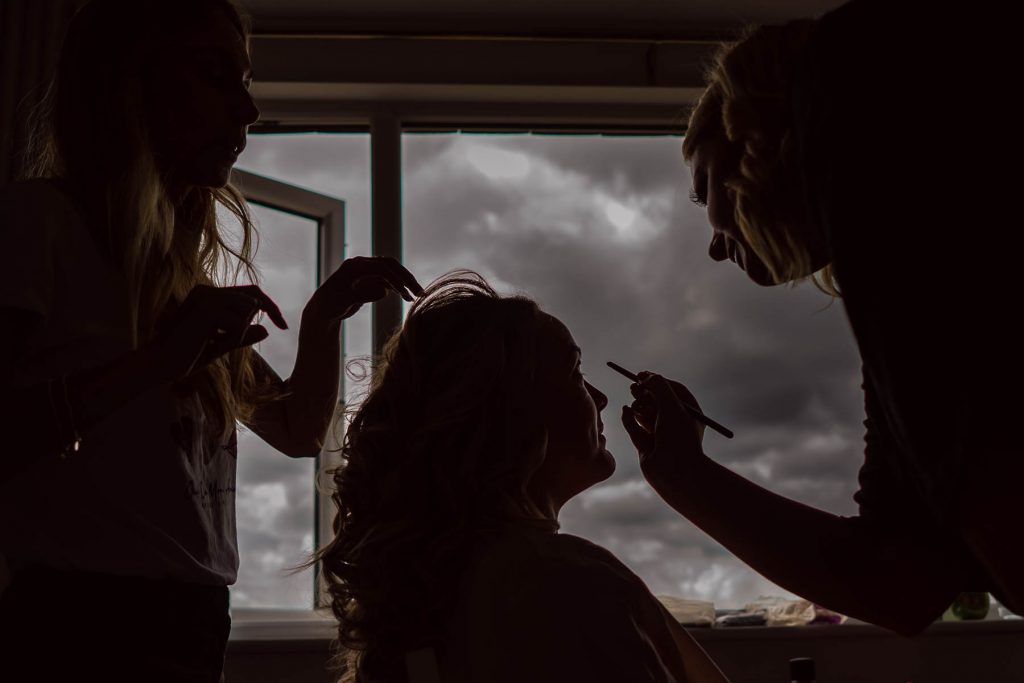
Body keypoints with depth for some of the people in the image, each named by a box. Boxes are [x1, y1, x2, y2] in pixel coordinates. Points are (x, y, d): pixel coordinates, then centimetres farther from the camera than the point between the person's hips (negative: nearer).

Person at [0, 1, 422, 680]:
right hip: (83, 628, -8)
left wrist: (324, 317, 5)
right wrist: (151, 364, -26)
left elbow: (297, 430, 20)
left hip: (190, 628, 8)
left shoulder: (185, 274, 16)